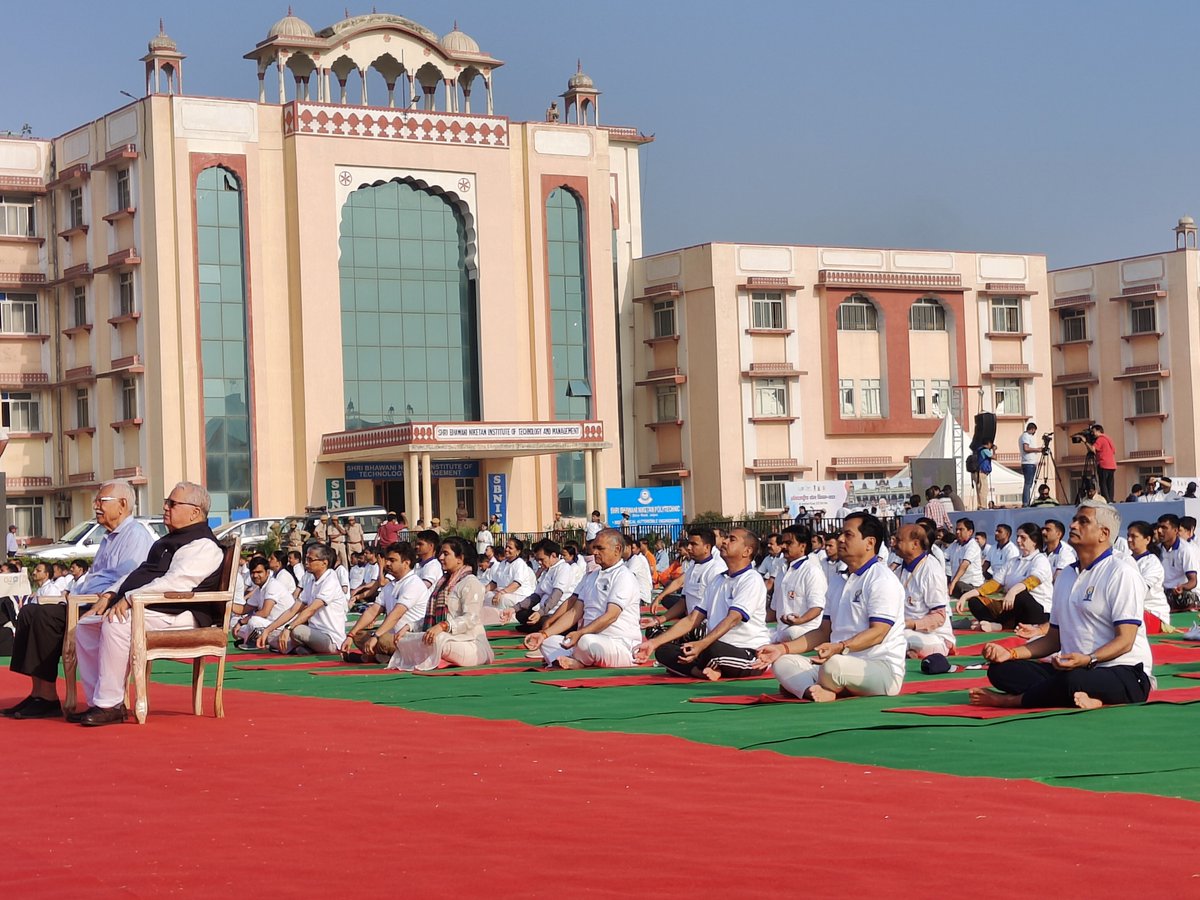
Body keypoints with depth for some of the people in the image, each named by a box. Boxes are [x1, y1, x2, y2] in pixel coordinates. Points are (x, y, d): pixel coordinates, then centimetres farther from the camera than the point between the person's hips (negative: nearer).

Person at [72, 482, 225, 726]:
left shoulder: (203, 546, -9)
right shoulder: (168, 541, 26)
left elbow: (175, 582, -22)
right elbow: (138, 573, 28)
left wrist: (129, 598, -23)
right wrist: (110, 595, 10)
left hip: (176, 615, -11)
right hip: (139, 609, 11)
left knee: (116, 625, -32)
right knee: (86, 626, 0)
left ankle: (110, 705, -28)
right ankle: (97, 701, -3)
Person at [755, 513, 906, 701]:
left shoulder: (881, 579, -8)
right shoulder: (839, 582, 21)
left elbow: (878, 632, -18)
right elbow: (823, 632, 21)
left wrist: (841, 647, -34)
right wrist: (783, 648, 9)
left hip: (884, 668, -9)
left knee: (835, 664, -39)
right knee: (782, 662, -7)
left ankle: (799, 687, -9)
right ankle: (822, 693, -33)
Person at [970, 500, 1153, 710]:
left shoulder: (1121, 573, -7)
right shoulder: (1066, 576, 19)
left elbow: (1125, 641, -14)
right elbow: (1054, 639, 21)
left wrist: (1088, 660, -32)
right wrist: (1011, 653, 6)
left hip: (1123, 672, -8)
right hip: (1073, 669, 8)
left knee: (1071, 679, -41)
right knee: (1001, 669, -11)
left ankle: (1009, 700, -14)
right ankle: (1080, 698, -27)